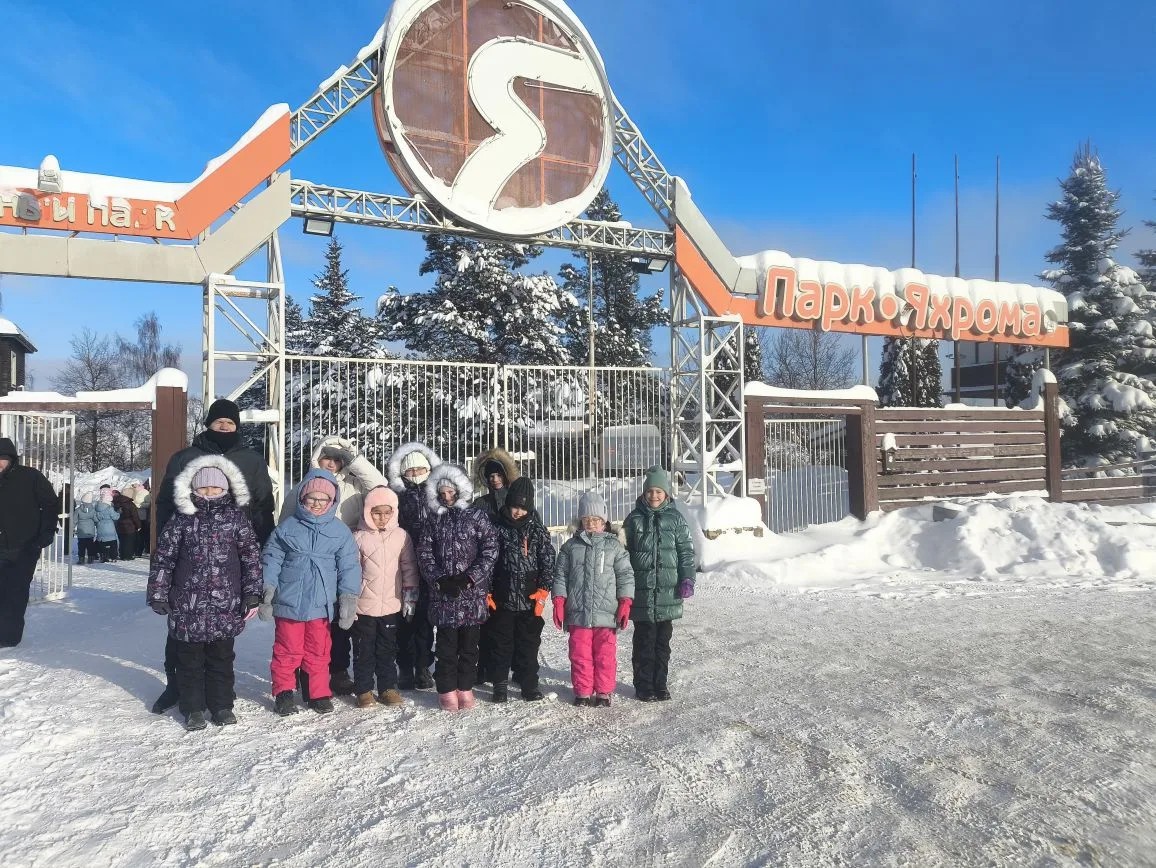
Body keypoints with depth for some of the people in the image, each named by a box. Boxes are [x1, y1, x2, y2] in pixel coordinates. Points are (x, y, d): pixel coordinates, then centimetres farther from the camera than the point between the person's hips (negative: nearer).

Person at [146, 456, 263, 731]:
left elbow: (252, 556, 0)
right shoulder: (181, 520, 0)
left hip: (225, 605, 0)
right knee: (190, 657, 10)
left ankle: (222, 705, 25)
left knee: (221, 657, 11)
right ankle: (193, 708, 24)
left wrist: (252, 594, -4)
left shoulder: (236, 518, 0)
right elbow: (163, 557, 4)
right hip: (187, 605, 0)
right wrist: (158, 594, 2)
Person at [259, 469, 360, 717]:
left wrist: (349, 598, -4)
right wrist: (268, 591, -2)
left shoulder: (340, 531, 1)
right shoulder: (287, 527, 1)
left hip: (321, 604, 0)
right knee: (287, 650, 8)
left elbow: (349, 566, 1)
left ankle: (319, 694, 23)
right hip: (289, 602, 0)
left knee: (319, 651, 10)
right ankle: (283, 692, 25)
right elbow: (271, 559, 4)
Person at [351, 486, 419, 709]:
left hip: (392, 604, 1)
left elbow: (409, 567, 5)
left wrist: (410, 596, 2)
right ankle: (364, 690, 20)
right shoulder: (359, 538, -4)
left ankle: (388, 687, 24)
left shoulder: (401, 536, 1)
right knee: (364, 649, 8)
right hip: (364, 605, -1)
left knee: (388, 649, 12)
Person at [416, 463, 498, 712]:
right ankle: (447, 689, 15)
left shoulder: (476, 516, 2)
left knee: (469, 642, 5)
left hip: (473, 591, -1)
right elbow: (424, 554, 4)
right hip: (442, 592, 1)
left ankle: (465, 687, 18)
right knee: (446, 642, 3)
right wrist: (440, 580, -10)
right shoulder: (433, 519, 9)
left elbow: (490, 549, -4)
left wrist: (470, 577, -12)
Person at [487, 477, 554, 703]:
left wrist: (543, 591, -7)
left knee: (528, 644, 8)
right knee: (501, 643, 10)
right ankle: (500, 685, 22)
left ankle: (529, 685, 20)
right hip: (501, 599, 0)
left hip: (529, 600, 0)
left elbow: (548, 562, -1)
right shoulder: (497, 529, -1)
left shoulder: (538, 530, 0)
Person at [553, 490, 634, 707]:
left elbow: (625, 575, 4)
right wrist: (559, 601, 1)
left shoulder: (614, 546, 4)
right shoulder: (571, 546, 7)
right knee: (580, 655, 7)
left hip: (606, 613, -1)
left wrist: (625, 603, -3)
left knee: (605, 655, 5)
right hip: (578, 613, 1)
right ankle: (582, 692, 20)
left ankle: (603, 692, 18)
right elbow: (560, 574, 8)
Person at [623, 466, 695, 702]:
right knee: (644, 641, 3)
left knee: (663, 640, 10)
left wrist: (687, 579, -4)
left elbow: (686, 551, 5)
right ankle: (643, 686, 14)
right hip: (641, 591, -1)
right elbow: (624, 552, 6)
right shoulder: (634, 519, 3)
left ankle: (660, 684, 22)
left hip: (668, 591, 1)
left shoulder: (675, 518, 4)